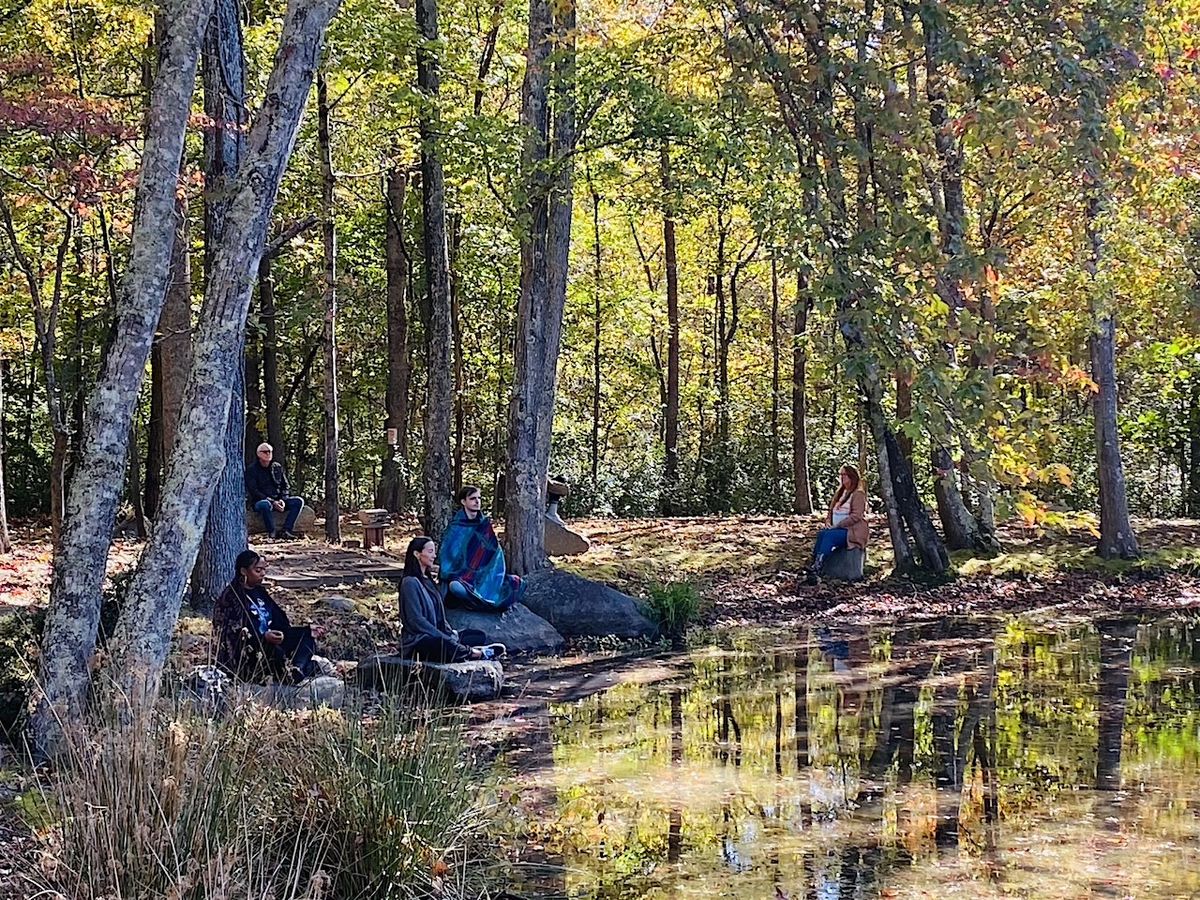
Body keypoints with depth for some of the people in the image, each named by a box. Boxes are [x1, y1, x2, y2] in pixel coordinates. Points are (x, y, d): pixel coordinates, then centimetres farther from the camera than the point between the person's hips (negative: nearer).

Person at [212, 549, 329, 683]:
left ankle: (297, 670, -26)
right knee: (276, 653, -33)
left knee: (306, 635, -6)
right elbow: (233, 636, -18)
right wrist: (264, 637, -29)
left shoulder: (259, 592, 13)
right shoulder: (231, 597, -12)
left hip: (268, 642, 9)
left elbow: (278, 621, 17)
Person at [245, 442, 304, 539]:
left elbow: (285, 486, 15)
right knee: (265, 505, -40)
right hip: (260, 501, -5)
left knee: (299, 501, -17)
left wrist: (282, 500, -7)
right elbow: (253, 491, -11)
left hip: (278, 501, 5)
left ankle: (285, 530, -24)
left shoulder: (277, 467, 11)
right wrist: (272, 502, -20)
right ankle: (272, 533, -30)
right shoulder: (251, 469, -4)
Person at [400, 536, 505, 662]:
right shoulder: (410, 583, -10)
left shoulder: (427, 580, 19)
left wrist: (450, 632, 3)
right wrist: (445, 638, -17)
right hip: (418, 641, -10)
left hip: (437, 634, 10)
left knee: (480, 635, -3)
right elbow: (416, 620, -17)